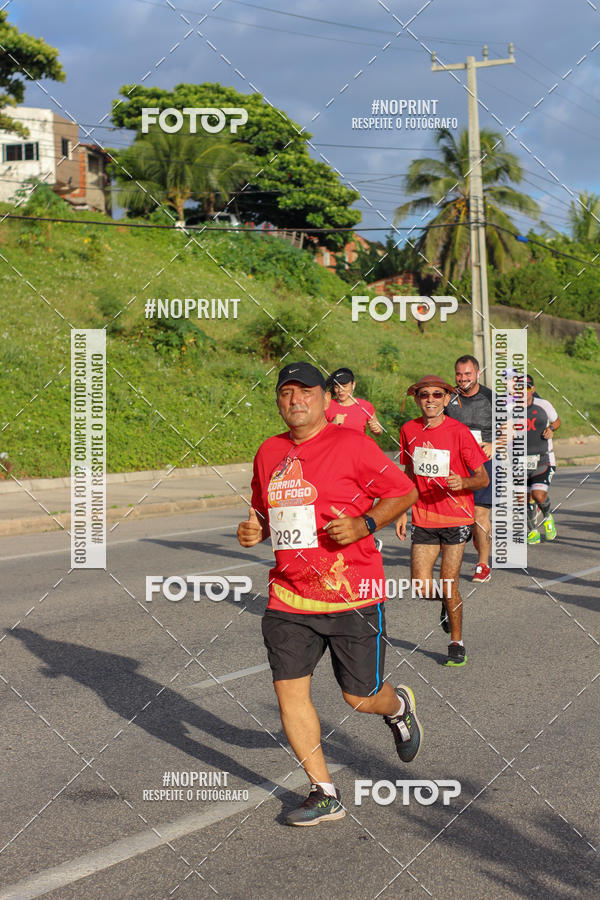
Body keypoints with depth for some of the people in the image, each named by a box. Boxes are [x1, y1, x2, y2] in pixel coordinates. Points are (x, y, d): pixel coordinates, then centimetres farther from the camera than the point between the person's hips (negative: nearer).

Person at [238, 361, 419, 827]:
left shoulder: (350, 444, -7)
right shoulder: (269, 452, 10)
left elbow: (405, 492, -3)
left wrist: (364, 524, -18)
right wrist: (254, 530, 3)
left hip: (352, 595, -5)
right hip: (289, 596, 5)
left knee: (361, 697, 3)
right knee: (289, 691, -2)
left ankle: (399, 706, 41)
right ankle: (324, 795, 12)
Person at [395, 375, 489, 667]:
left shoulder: (459, 432, -10)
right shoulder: (409, 430, 2)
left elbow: (483, 478, -7)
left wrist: (463, 483, -28)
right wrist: (402, 512, 12)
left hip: (456, 518, -3)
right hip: (423, 519, 3)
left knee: (449, 585, -3)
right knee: (421, 587, -4)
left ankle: (457, 643, 18)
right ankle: (449, 603, 31)